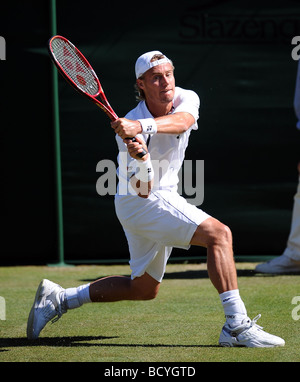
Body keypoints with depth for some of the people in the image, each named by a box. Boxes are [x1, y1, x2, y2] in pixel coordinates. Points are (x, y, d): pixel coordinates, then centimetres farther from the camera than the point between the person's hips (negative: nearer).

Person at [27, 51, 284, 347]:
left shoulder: (187, 99, -8)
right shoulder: (128, 129, -21)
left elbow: (182, 122, -34)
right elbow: (141, 189, -25)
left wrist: (141, 126, -50)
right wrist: (140, 159, -45)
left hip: (162, 198, 8)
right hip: (140, 202, -8)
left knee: (144, 288, 20)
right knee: (219, 234, -24)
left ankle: (59, 299, 24)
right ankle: (237, 325, -30)